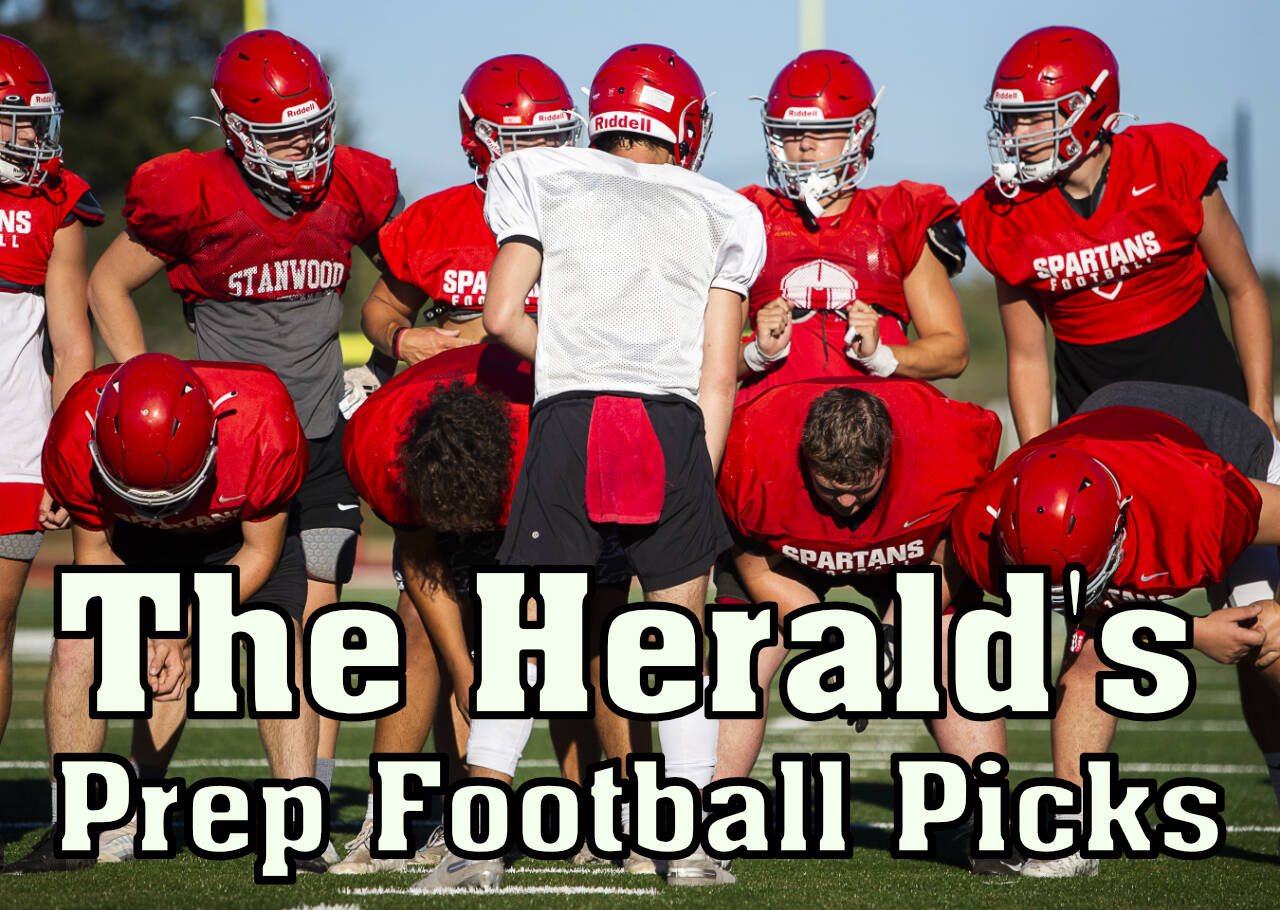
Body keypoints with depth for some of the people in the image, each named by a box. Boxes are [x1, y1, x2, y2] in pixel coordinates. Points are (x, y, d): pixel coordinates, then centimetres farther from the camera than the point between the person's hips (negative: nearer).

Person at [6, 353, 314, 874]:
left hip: (241, 528, -2)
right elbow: (95, 550, -15)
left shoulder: (264, 430, -41)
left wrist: (182, 635, -25)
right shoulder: (76, 444, -36)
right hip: (135, 540, 2)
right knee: (75, 650, -14)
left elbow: (259, 553, -21)